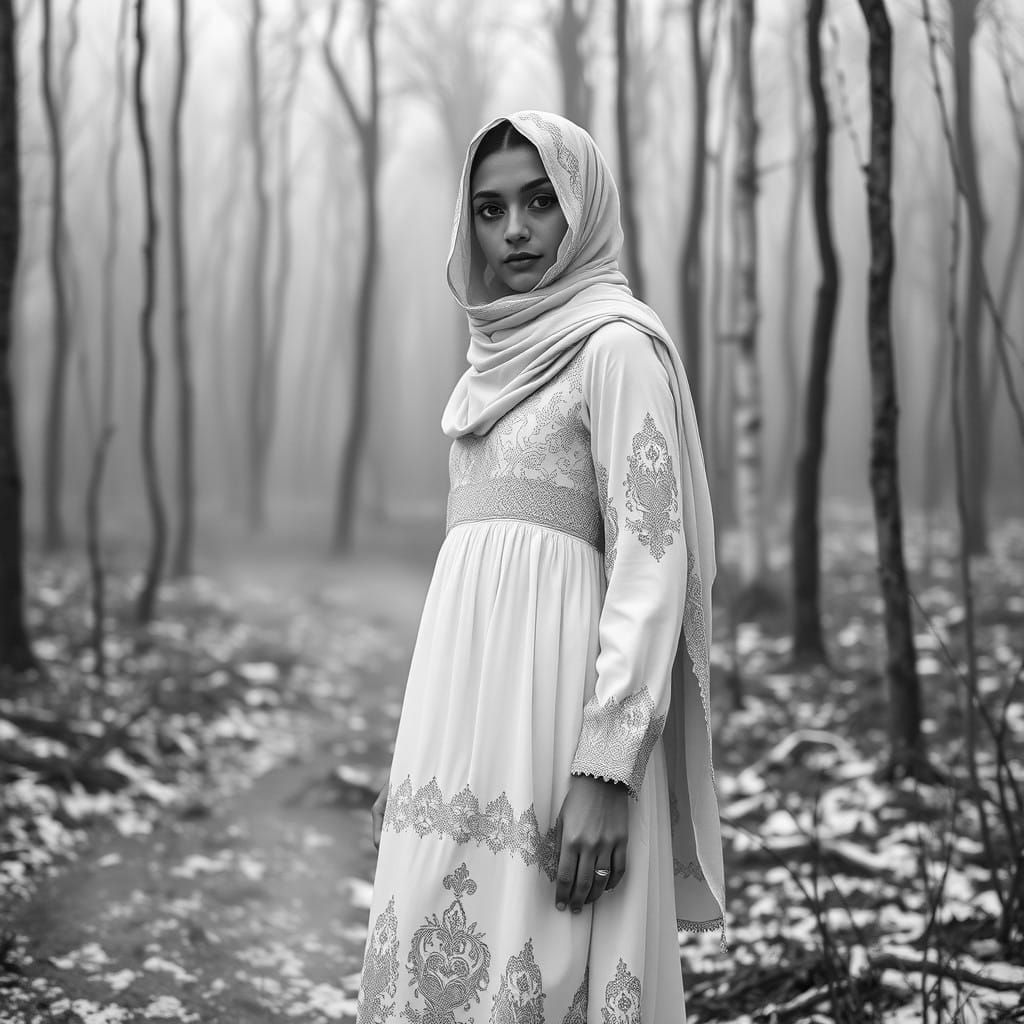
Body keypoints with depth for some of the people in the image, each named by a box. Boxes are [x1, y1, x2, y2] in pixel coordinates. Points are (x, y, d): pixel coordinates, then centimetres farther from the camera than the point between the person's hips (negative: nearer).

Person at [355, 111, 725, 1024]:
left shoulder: (616, 347, -7)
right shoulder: (504, 357, 18)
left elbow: (652, 564, -14)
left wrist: (605, 769, -21)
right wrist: (414, 754, 19)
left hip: (554, 700, -8)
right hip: (467, 707, 8)